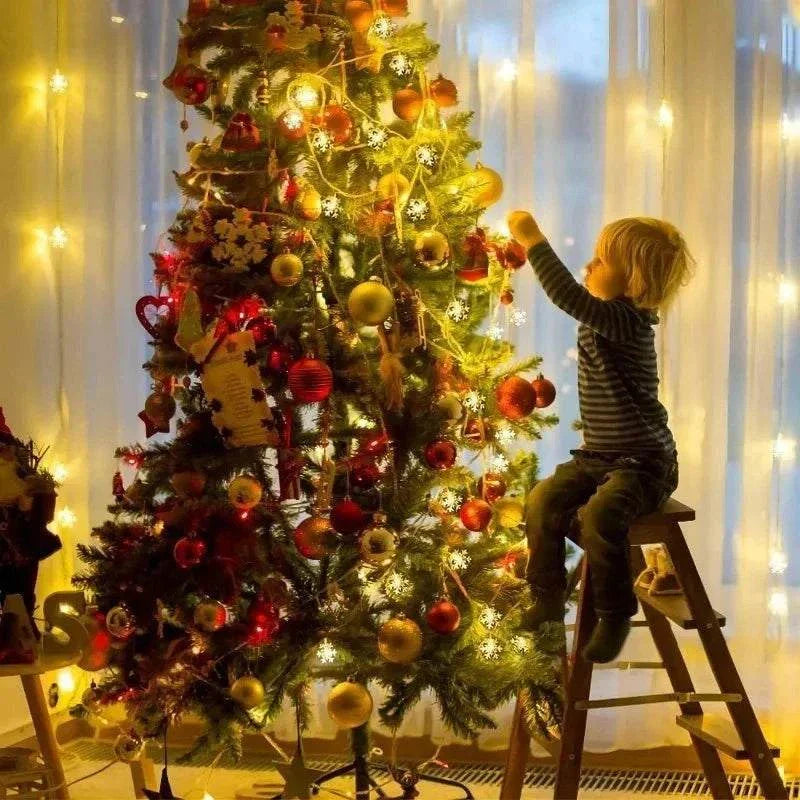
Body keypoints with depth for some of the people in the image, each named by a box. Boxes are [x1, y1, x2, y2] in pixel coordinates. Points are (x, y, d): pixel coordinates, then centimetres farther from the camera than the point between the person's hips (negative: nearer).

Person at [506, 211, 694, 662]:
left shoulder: (628, 320, -23)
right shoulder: (603, 316, 4)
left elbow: (571, 297, -37)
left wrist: (534, 240, -31)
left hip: (644, 462, -9)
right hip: (598, 456, 9)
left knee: (598, 515, -31)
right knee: (543, 502, -9)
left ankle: (616, 615, -11)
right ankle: (548, 600, 8)